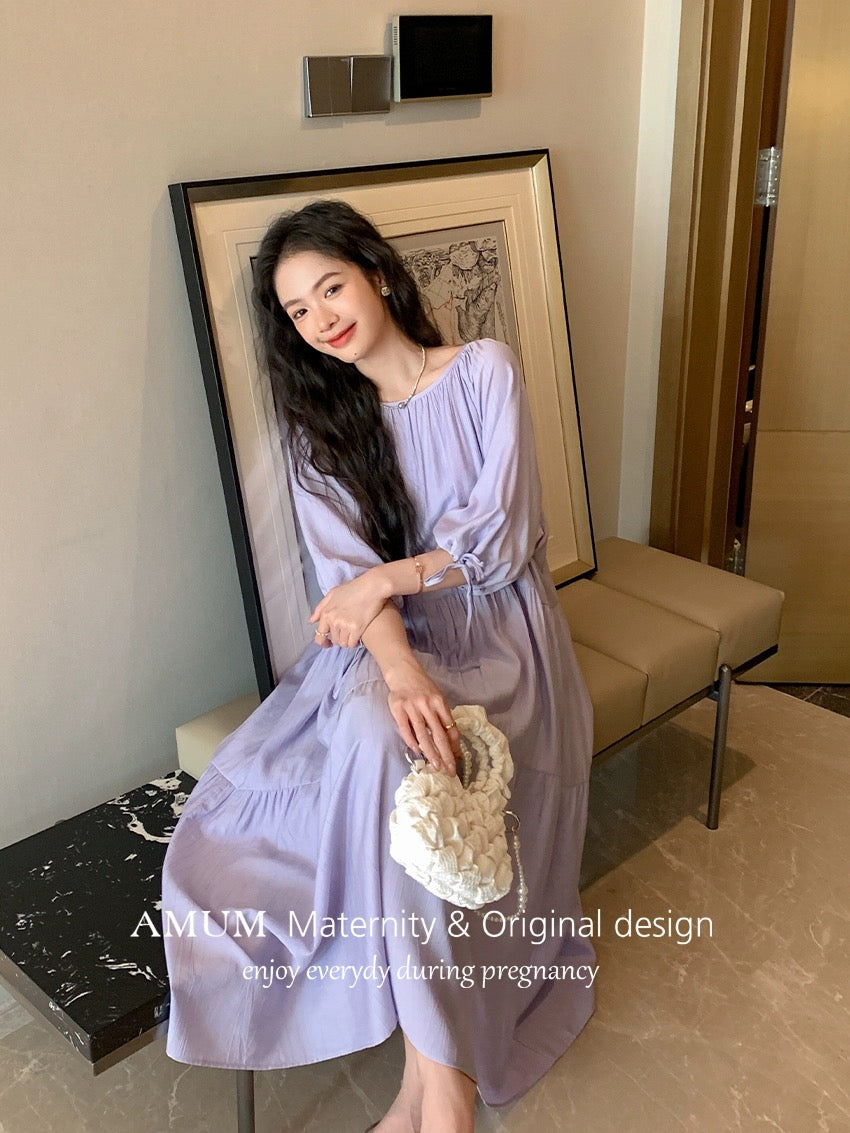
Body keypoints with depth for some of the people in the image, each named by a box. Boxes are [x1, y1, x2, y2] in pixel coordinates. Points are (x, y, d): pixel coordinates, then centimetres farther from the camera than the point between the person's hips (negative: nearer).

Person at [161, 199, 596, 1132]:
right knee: (373, 734, -32)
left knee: (391, 751, -32)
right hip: (388, 640, 3)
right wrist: (398, 666, -26)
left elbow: (502, 541, -7)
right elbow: (346, 571, -8)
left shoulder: (485, 371, 0)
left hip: (499, 630, -2)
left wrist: (388, 578, -15)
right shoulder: (319, 421, 7)